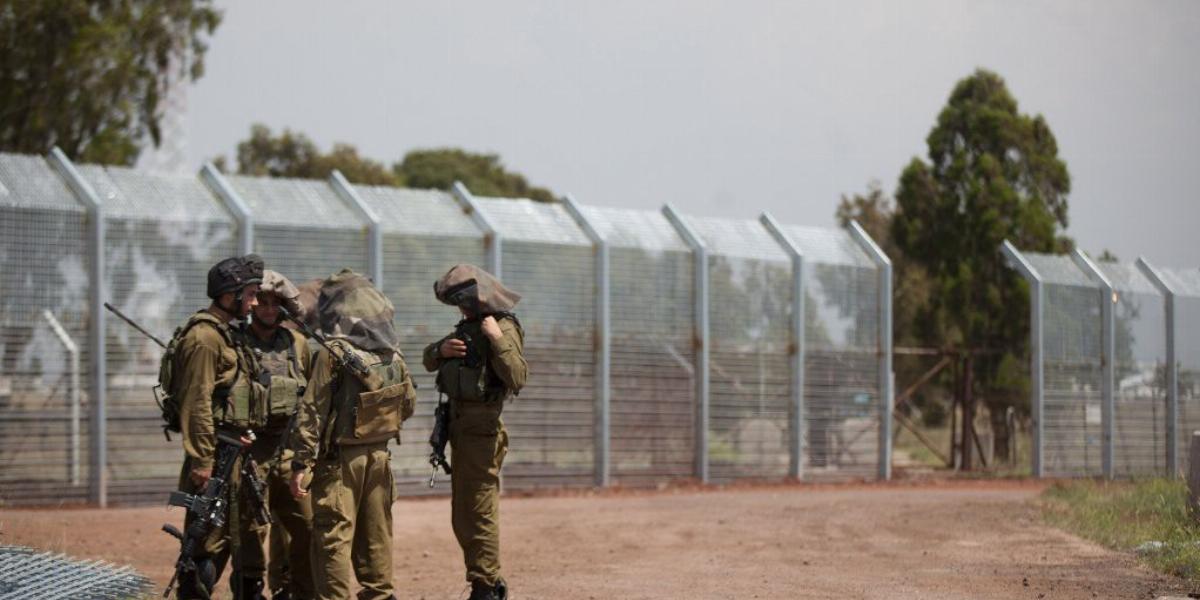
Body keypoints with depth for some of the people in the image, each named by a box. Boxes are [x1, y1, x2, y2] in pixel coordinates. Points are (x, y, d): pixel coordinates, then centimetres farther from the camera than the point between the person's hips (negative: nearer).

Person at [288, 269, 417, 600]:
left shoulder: (333, 354, -15)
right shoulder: (392, 354, 3)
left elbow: (312, 411, -15)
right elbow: (408, 404, 13)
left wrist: (301, 464, -13)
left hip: (340, 458, -6)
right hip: (380, 455, 6)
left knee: (333, 538, -3)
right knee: (376, 534, 15)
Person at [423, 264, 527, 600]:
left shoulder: (503, 328, -13)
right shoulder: (468, 327, 15)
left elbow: (517, 378, -25)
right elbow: (428, 361, 16)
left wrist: (497, 339, -30)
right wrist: (441, 349, -4)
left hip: (482, 431, -10)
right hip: (460, 428, 10)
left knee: (479, 512, -9)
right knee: (462, 516, 15)